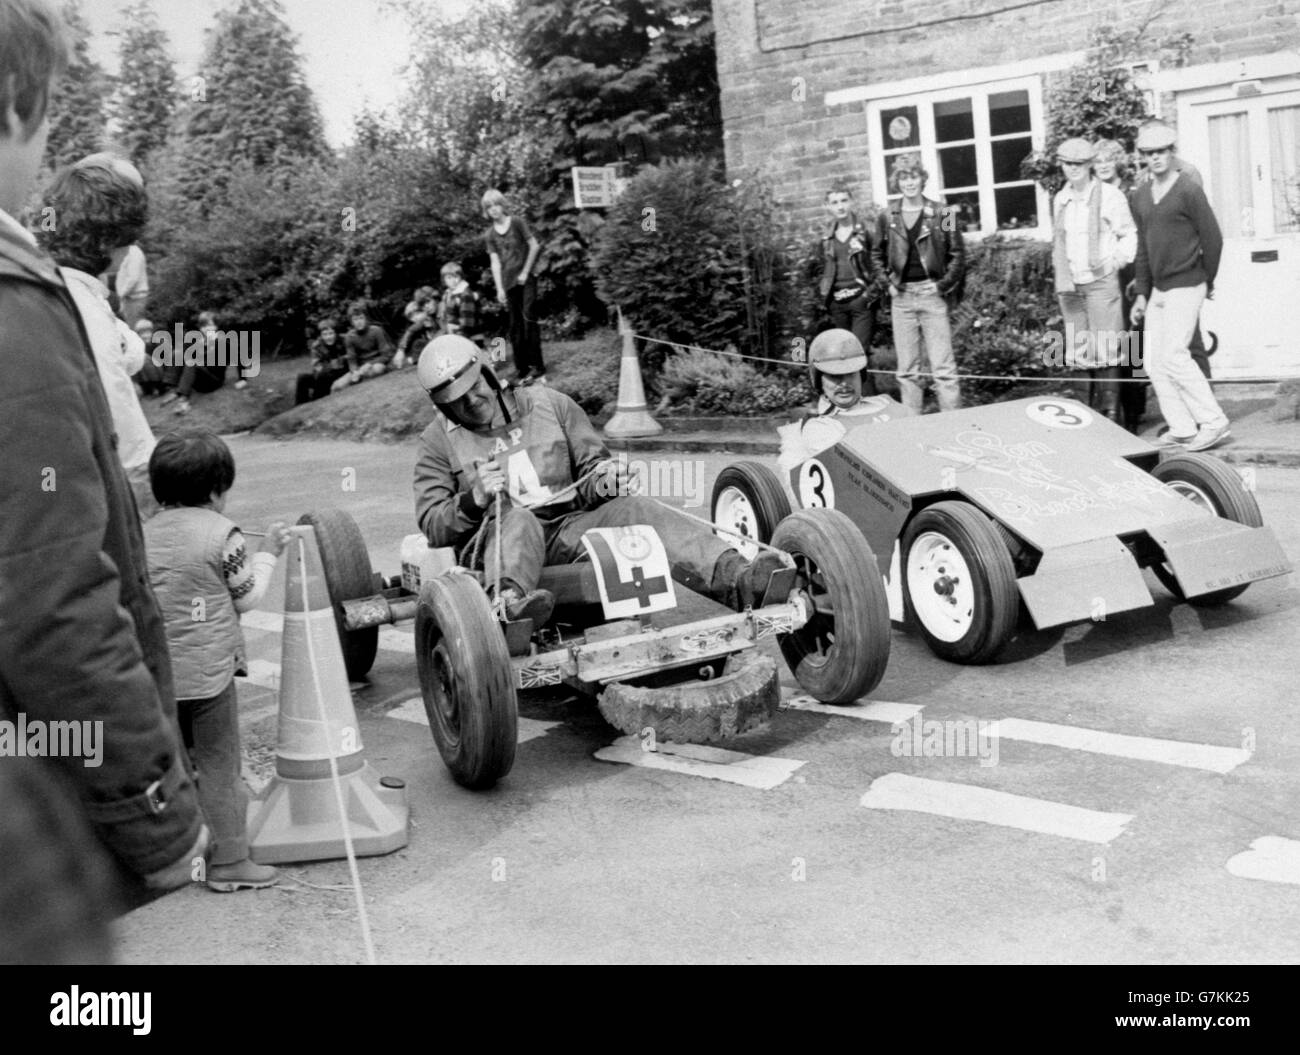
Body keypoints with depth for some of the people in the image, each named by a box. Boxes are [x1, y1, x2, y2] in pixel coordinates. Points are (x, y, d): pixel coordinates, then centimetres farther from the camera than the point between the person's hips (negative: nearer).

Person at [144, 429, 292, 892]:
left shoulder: (144, 534, 6)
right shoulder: (222, 534, -10)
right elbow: (247, 598, -2)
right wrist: (267, 553, 11)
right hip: (207, 671, -5)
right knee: (219, 768, 5)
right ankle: (229, 862, 11)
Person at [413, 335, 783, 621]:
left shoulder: (548, 404, 14)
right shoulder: (438, 441, 9)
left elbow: (592, 463, 15)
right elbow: (432, 525, 2)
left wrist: (602, 481, -9)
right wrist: (474, 499, -18)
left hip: (569, 526, 2)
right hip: (492, 539, -2)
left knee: (632, 508, -24)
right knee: (518, 518, -36)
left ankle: (735, 577, -46)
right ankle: (511, 601, -70)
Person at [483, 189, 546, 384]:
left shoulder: (517, 222, -1)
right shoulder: (490, 235, 7)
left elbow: (534, 246, -2)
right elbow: (495, 262, 2)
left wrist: (525, 272, -7)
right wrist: (499, 288, -8)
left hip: (525, 279, -3)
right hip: (509, 283, 3)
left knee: (529, 318, -13)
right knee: (515, 325, 4)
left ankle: (536, 366, -11)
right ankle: (521, 369, 8)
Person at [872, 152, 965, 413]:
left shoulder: (941, 214, -1)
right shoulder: (887, 217, 6)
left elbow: (957, 254, 2)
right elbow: (877, 255, 18)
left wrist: (944, 285, -6)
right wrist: (888, 281, 6)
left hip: (932, 295, -2)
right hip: (901, 297, 2)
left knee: (944, 367, -4)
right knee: (906, 369, 6)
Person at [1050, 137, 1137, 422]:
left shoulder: (1109, 196, -5)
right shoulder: (1060, 200, 12)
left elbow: (1129, 235, -1)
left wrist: (1115, 261, -13)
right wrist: (1059, 273, 12)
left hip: (1100, 281, -5)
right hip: (1069, 285, 5)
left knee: (1105, 350, -7)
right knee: (1079, 351, 7)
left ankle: (1111, 412, -3)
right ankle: (1091, 407, 16)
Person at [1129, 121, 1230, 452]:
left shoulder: (1188, 191, -10)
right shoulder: (1140, 197, 11)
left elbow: (1213, 239, -6)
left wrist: (1207, 282, 4)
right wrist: (1142, 294, 12)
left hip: (1186, 286, -7)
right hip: (1158, 289, 7)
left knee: (1174, 355, -13)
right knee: (1154, 361, 3)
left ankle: (1213, 422, -4)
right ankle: (1182, 428, 9)